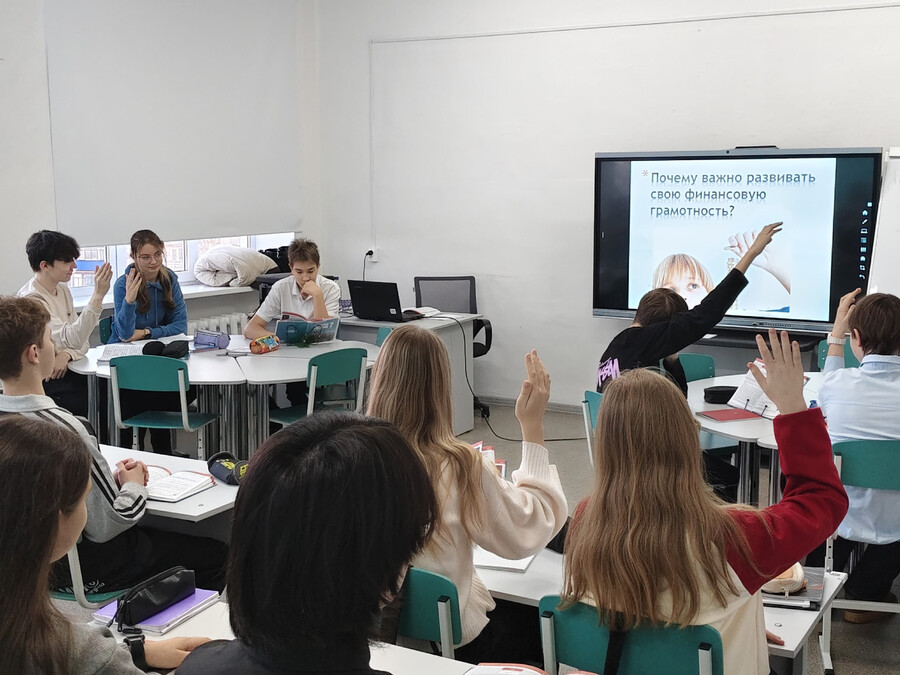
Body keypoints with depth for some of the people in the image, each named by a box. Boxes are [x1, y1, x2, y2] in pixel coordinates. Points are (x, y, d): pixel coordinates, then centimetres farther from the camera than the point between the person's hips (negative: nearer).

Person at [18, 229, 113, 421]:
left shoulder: (62, 289, 8)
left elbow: (81, 341, 8)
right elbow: (73, 339, -28)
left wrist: (67, 354, -16)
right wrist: (98, 295, -34)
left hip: (67, 373, 7)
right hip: (50, 384, -7)